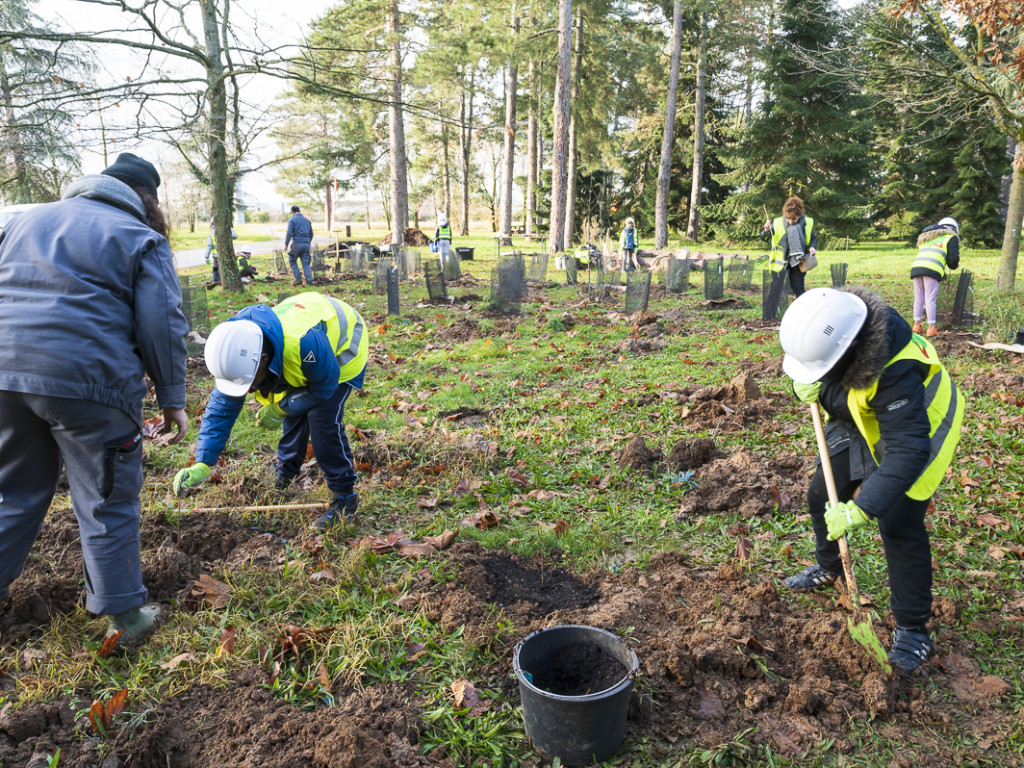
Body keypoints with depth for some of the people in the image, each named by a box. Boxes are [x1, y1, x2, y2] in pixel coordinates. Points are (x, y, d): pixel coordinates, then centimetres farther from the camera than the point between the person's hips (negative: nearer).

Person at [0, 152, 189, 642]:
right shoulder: (142, 239, 3)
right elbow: (162, 326, -4)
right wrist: (172, 398, 2)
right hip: (88, 382, -5)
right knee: (108, 502, 6)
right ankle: (124, 615, 16)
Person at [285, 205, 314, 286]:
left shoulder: (292, 220, -1)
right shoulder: (307, 220, 16)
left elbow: (289, 233, -11)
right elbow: (311, 234, 20)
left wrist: (286, 244, -7)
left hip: (297, 244, -5)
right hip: (306, 244, 5)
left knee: (292, 261, 9)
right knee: (306, 263, 6)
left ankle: (297, 279, 0)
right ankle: (309, 281, -3)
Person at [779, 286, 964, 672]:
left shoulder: (896, 373, -43)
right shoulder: (837, 322, -23)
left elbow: (908, 452, -42)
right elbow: (806, 351, 2)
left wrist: (861, 510, -43)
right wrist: (805, 382, -19)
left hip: (916, 432, -7)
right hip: (865, 426, 8)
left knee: (900, 527, -11)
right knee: (822, 495, 12)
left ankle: (912, 628, 7)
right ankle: (828, 568, 39)